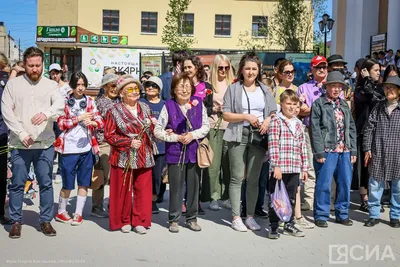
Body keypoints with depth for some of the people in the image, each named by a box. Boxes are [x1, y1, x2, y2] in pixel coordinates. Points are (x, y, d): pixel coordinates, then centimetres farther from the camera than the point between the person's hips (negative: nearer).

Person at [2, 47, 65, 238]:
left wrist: (46, 113, -34)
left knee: (46, 184, 7)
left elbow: (60, 104, -12)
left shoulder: (51, 85, 5)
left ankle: (46, 220, 19)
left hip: (45, 144, 1)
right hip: (20, 144, 0)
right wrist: (21, 133, -11)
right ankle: (16, 221, 20)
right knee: (17, 184, 6)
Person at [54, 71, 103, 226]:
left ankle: (78, 213, 18)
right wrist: (79, 118, -16)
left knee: (84, 182, 6)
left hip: (87, 148, 3)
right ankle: (61, 212, 23)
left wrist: (93, 123, -21)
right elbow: (61, 124, -7)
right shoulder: (65, 101, 1)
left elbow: (100, 122, 1)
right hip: (69, 149, -3)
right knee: (68, 183, 4)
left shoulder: (90, 101, 8)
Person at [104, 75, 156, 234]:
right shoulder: (114, 112, -1)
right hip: (123, 158, -3)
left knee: (143, 189, 5)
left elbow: (152, 131, 20)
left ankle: (140, 221, 17)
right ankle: (124, 221, 20)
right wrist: (129, 142, -14)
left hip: (144, 157, 3)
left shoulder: (145, 108, 11)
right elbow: (109, 135, -6)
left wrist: (154, 125, -4)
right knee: (123, 190, 4)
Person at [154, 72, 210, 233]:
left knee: (193, 186, 9)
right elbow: (157, 131, -5)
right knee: (176, 187, 4)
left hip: (194, 152, 2)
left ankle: (192, 218, 23)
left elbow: (206, 126, 3)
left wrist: (193, 134, -13)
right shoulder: (169, 106, -5)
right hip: (175, 153, -2)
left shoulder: (198, 104, 1)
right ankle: (174, 219, 17)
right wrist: (176, 137, -13)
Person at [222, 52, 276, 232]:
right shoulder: (233, 89, 4)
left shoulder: (264, 90, 15)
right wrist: (246, 117, -14)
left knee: (253, 178, 6)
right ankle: (236, 217, 4)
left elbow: (274, 112, 15)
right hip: (238, 136, -3)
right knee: (237, 177, -3)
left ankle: (250, 216, 15)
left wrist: (268, 120, -7)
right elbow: (226, 115, -2)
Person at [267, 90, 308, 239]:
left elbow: (302, 147, 16)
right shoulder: (276, 121, -5)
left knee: (291, 198, 15)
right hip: (279, 168, -6)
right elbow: (273, 145, -12)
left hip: (294, 169, 6)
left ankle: (289, 224, 28)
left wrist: (304, 168, 14)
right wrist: (276, 166, -18)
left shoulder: (298, 124, 15)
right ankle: (273, 227, 12)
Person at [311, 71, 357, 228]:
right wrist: (319, 152, -14)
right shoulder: (319, 104, -2)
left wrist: (353, 150, 8)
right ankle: (321, 215, 9)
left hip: (345, 151, 6)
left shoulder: (344, 105, 16)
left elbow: (351, 128, 16)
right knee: (324, 184, -2)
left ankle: (342, 214, 22)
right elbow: (315, 129, -8)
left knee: (345, 183, 9)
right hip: (327, 150, -6)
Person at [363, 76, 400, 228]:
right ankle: (374, 215, 18)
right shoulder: (378, 107, 7)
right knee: (375, 185, 6)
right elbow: (369, 128, 5)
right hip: (378, 154, 1)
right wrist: (367, 149, 0)